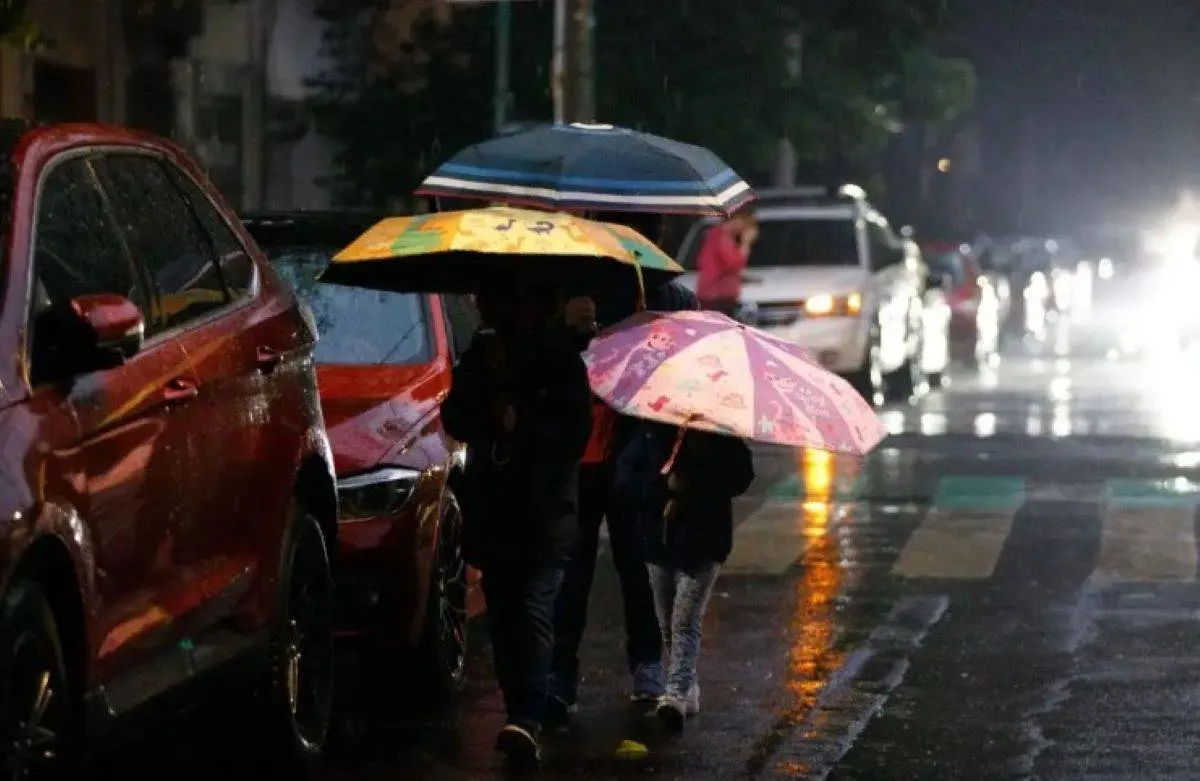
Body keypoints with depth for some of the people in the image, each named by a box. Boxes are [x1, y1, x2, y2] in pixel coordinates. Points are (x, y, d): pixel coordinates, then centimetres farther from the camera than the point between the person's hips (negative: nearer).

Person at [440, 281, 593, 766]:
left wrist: (521, 422, -10)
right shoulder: (479, 358, 9)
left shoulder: (562, 361, 3)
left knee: (533, 608, -7)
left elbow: (574, 435, 0)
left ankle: (527, 720, -11)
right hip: (492, 511, 2)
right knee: (503, 614, 0)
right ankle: (523, 714, 0)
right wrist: (489, 382, -8)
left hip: (547, 513, -2)